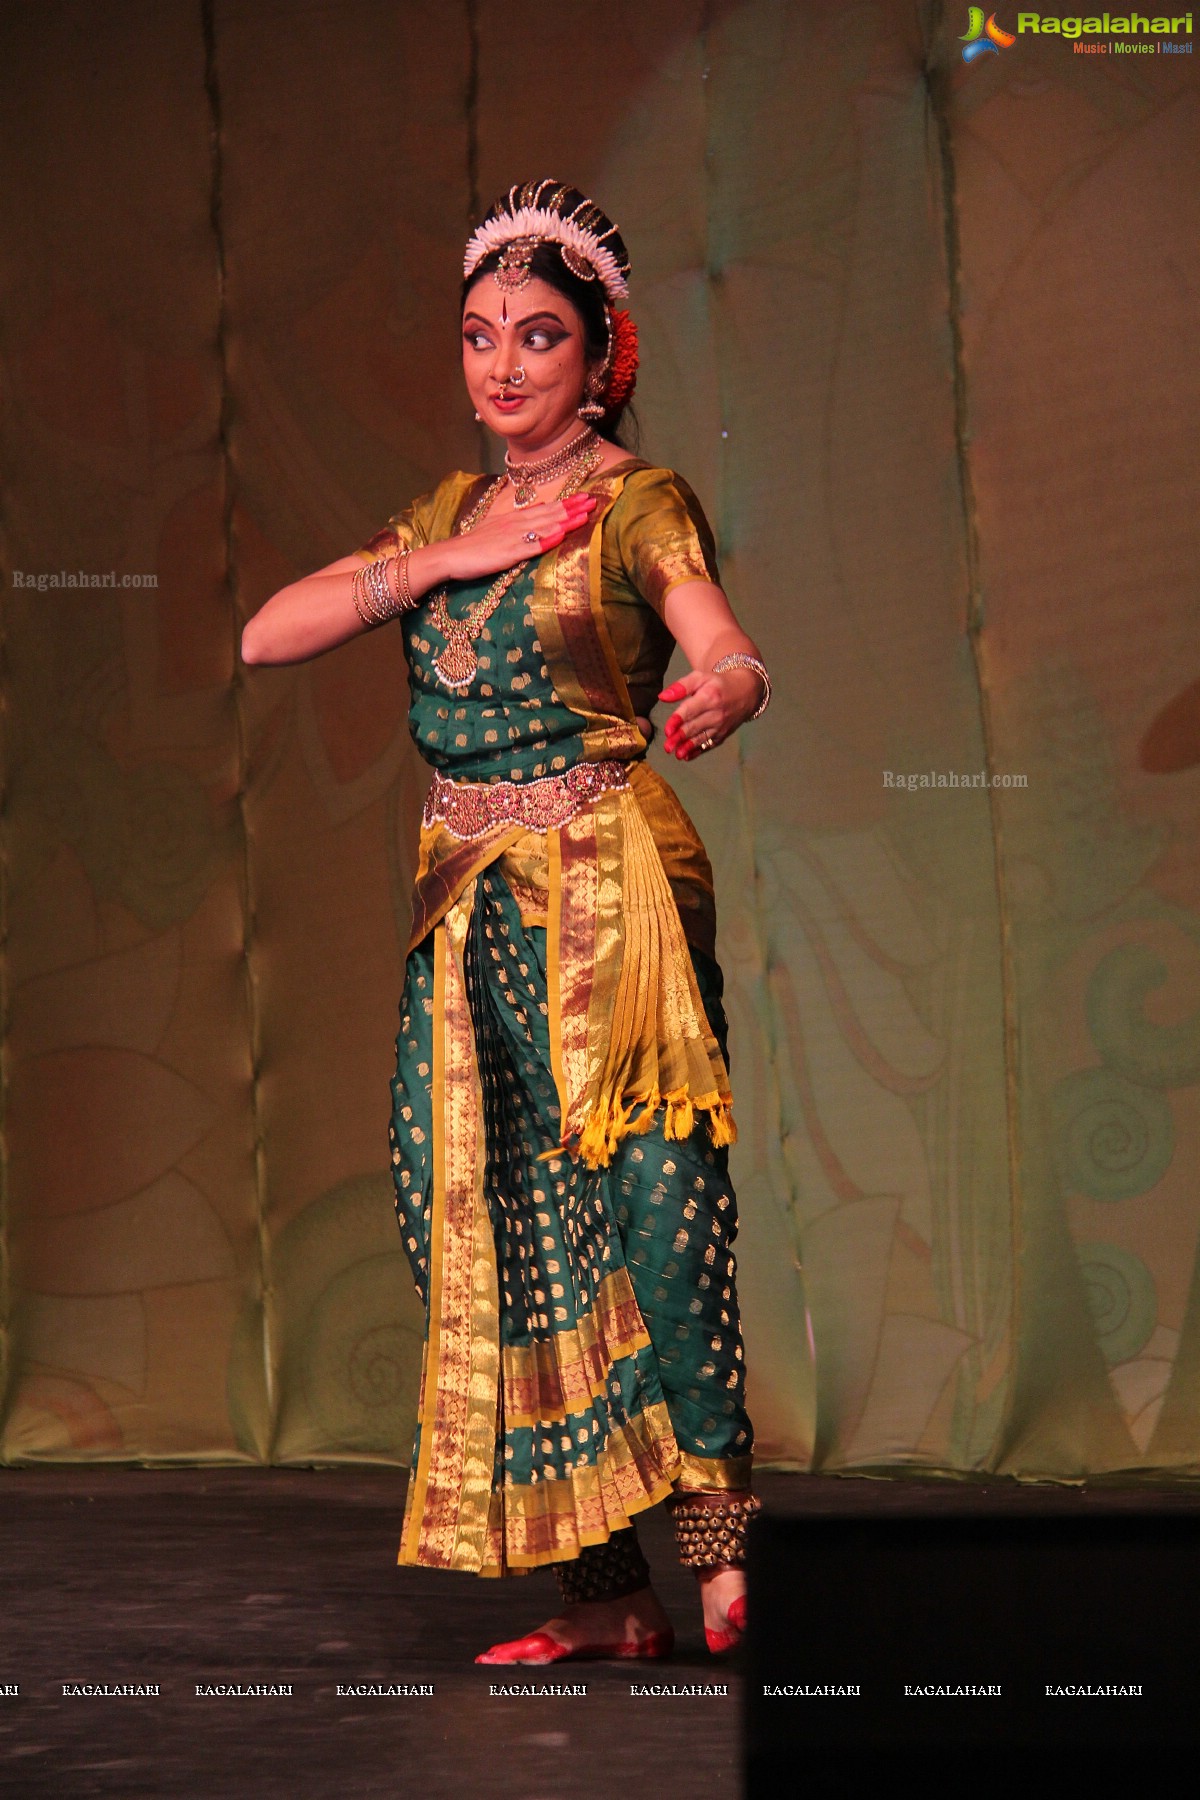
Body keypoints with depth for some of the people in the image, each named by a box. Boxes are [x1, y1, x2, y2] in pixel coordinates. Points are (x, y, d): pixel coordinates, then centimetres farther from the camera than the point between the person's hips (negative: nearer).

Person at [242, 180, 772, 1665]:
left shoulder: (641, 505, 0)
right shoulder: (449, 512, 17)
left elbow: (731, 655, -18)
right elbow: (265, 637, 8)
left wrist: (721, 695, -42)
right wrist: (445, 561, -2)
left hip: (609, 897, -5)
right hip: (472, 915, 6)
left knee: (649, 1200, -19)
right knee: (500, 1228, 0)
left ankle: (716, 1539, -14)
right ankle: (602, 1594, 4)